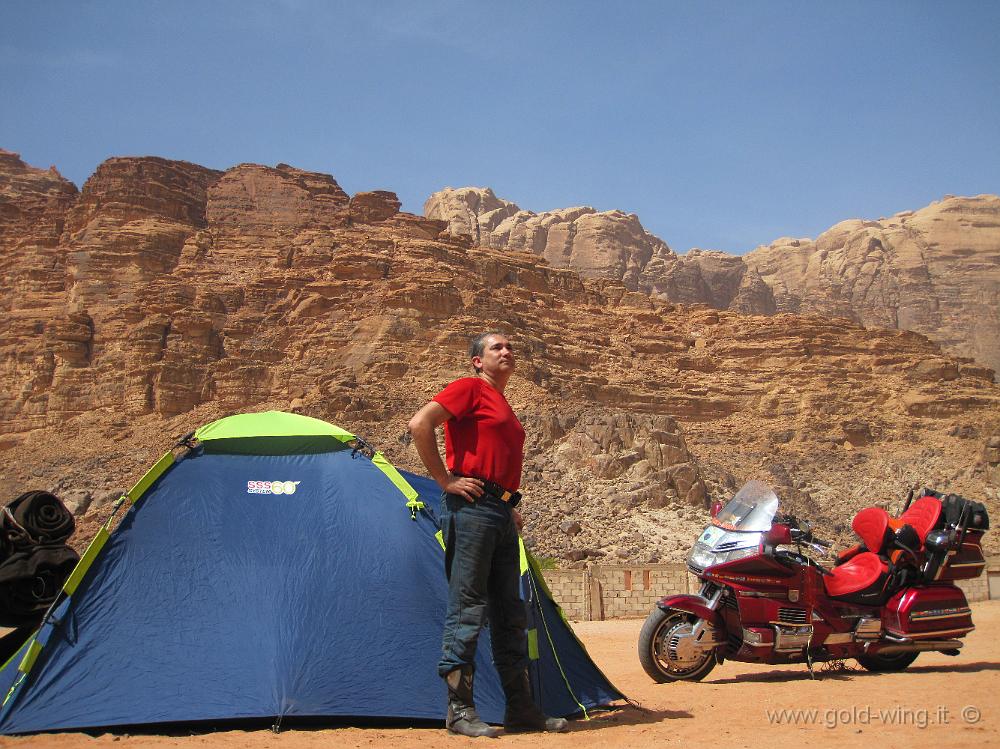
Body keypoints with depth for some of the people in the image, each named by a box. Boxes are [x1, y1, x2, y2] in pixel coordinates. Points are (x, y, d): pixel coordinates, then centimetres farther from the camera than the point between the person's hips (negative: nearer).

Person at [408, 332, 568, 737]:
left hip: (501, 513, 9)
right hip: (472, 506, -9)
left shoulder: (502, 404, 23)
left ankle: (521, 709, 17)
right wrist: (444, 479, -14)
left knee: (510, 613, 10)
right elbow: (419, 424, -16)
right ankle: (459, 708, 1)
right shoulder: (469, 388, -3)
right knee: (467, 607, -6)